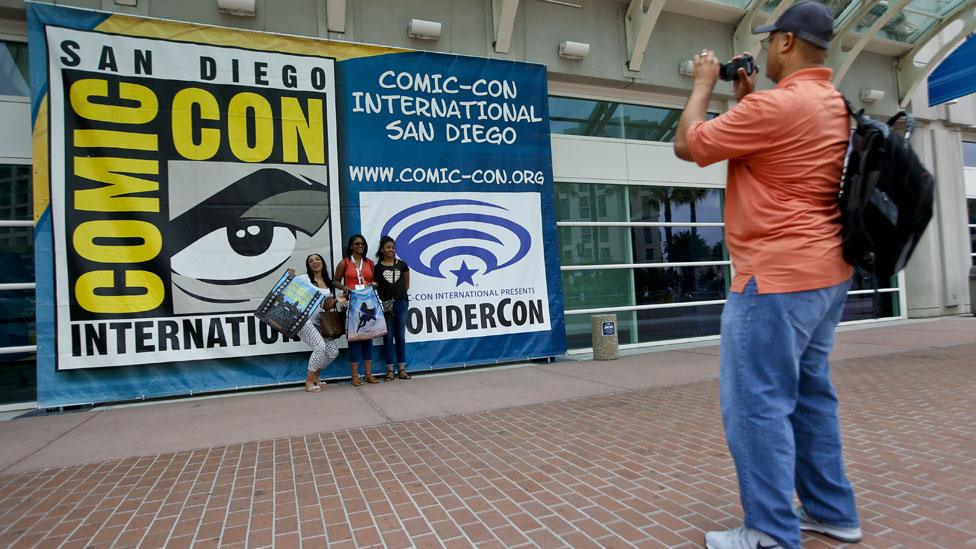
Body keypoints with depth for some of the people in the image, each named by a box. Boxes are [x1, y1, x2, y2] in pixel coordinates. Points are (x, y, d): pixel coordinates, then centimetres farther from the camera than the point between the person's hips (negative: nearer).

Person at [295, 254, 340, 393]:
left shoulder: (328, 283, 16)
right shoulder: (303, 279, -1)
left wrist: (337, 299, 2)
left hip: (318, 322, 6)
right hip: (303, 320, -6)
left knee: (333, 351, -2)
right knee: (320, 346, -24)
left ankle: (315, 376, 21)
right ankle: (309, 382, -9)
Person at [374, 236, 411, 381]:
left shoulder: (402, 265, 7)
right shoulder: (377, 267, 2)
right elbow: (375, 287, 2)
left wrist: (400, 294, 8)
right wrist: (380, 300, -8)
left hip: (401, 303, 1)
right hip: (385, 304, -1)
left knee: (400, 336, 5)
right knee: (388, 336, 2)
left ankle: (402, 369, 11)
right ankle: (390, 370, 7)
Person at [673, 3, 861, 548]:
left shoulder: (776, 104, -17)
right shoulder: (835, 105, 15)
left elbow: (687, 144, -9)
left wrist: (704, 83, 6)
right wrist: (748, 98, 23)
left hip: (778, 277, -10)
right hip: (826, 273, 10)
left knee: (756, 402, -4)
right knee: (810, 394, 17)